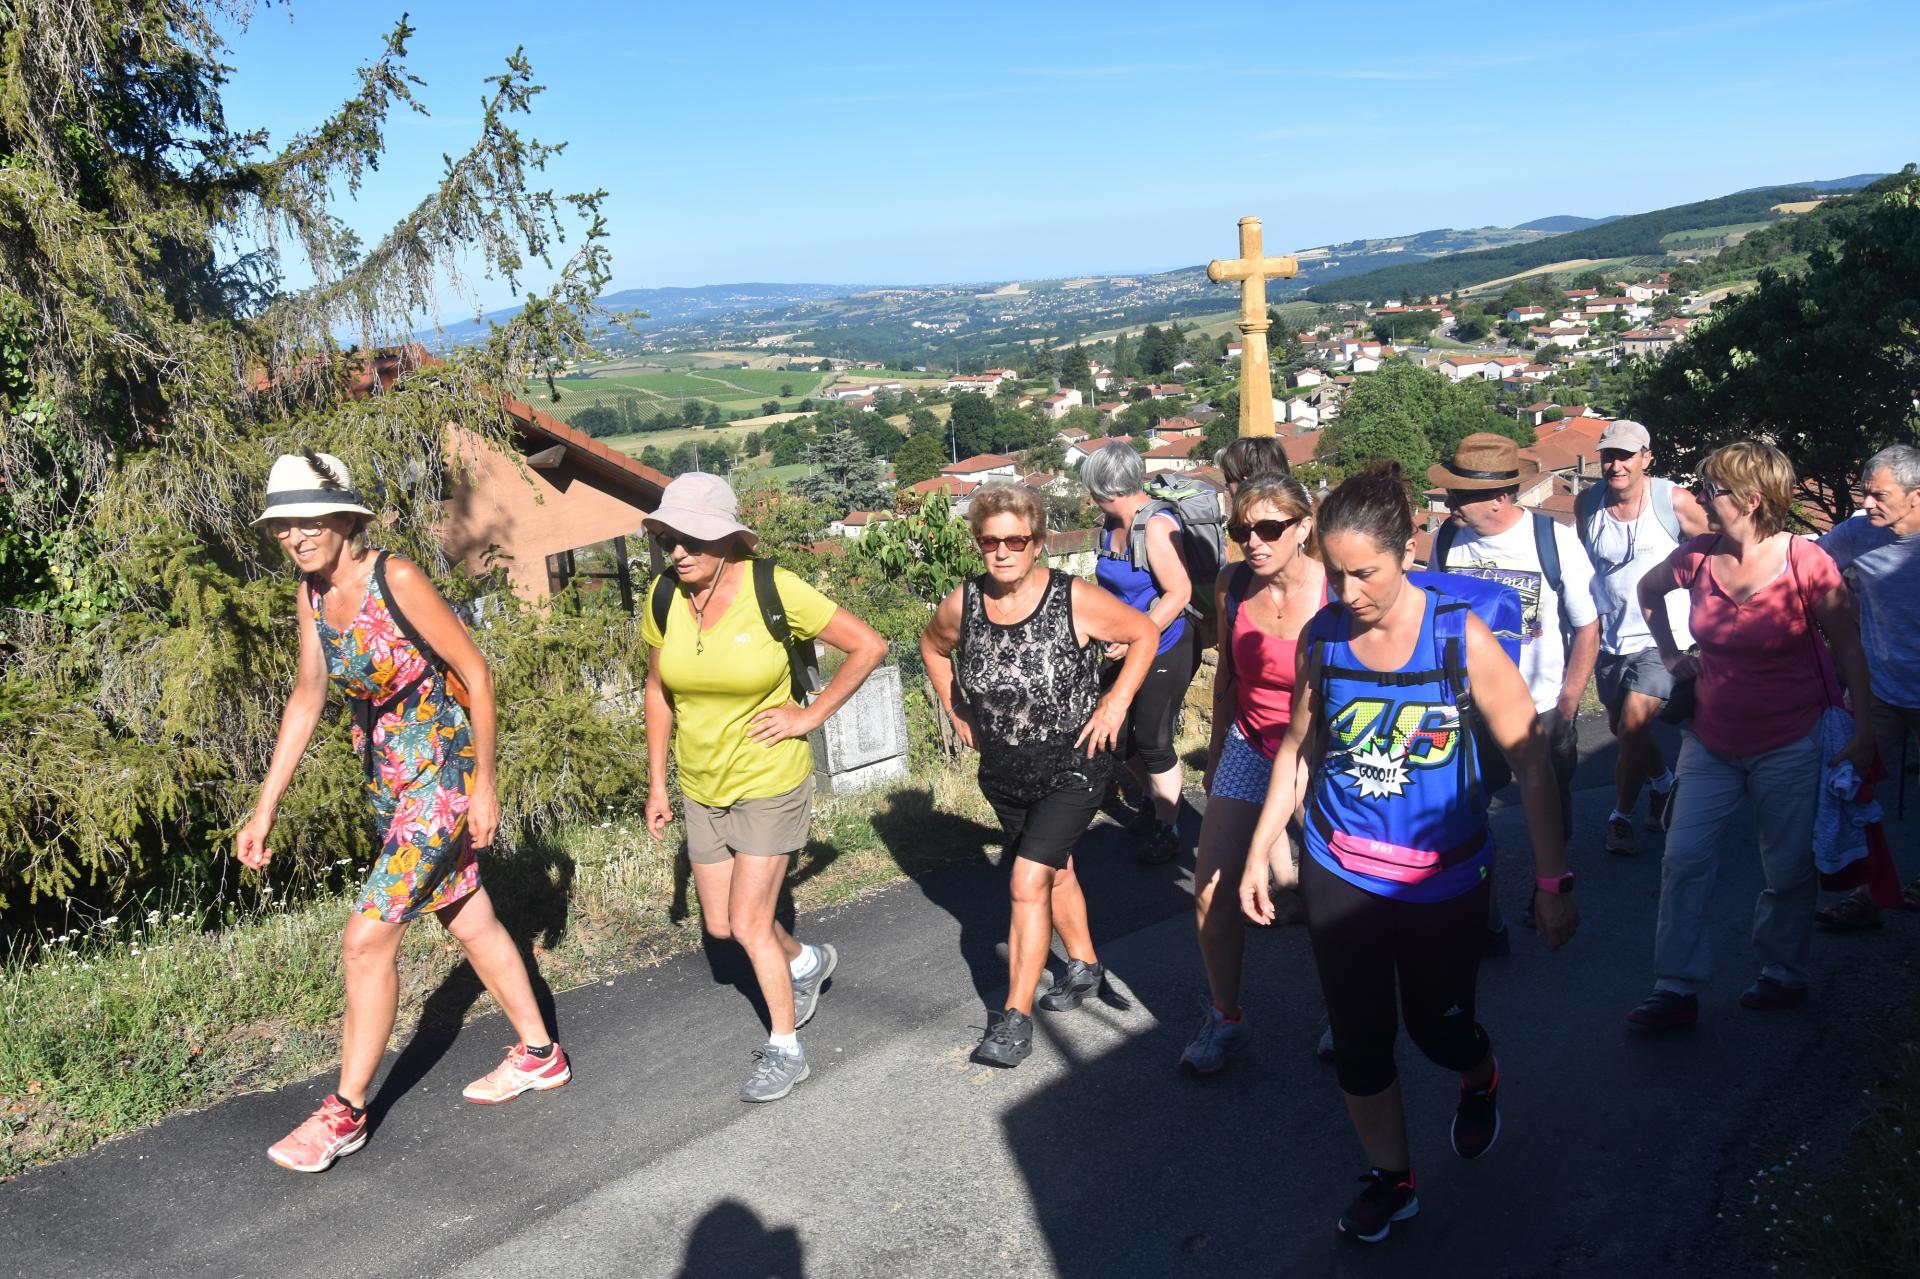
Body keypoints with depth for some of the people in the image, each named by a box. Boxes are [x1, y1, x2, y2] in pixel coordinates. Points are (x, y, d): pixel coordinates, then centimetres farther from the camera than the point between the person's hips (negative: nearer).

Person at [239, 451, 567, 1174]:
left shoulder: (396, 579, -19)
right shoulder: (313, 595, 3)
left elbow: (476, 676, -16)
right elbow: (307, 697, 10)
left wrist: (484, 783, -14)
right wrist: (265, 809, 9)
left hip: (442, 774, -8)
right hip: (387, 781, 8)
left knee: (367, 938, -8)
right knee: (470, 924, 17)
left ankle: (346, 1113, 8)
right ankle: (539, 1056, 33)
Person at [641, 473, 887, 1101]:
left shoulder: (773, 590, -21)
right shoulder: (665, 598, -8)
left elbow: (869, 646, -14)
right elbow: (658, 691, 6)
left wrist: (812, 715, -14)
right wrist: (657, 784, 8)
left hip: (769, 782, -5)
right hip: (702, 788, 5)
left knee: (749, 924, -4)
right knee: (719, 925, 14)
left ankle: (784, 1048, 19)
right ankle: (806, 961, 44)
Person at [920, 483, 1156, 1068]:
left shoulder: (1075, 600, -20)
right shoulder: (962, 605, -10)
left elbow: (1143, 633, -5)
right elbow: (933, 646, 14)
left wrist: (1116, 703, -11)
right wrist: (955, 708, 6)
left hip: (1073, 765, -5)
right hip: (1002, 771, 5)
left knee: (1028, 882, -14)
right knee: (1056, 870, 23)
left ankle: (1015, 1016, -3)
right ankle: (1084, 966, 46)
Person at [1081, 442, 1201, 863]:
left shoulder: (1156, 525, -20)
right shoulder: (1112, 526, 5)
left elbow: (1179, 592, -23)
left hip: (1165, 649, -8)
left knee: (1152, 744, 2)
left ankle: (1168, 827, 23)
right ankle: (1156, 797, 41)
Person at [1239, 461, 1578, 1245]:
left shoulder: (1461, 639, -17)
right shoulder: (1321, 637, -8)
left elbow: (1530, 760, -12)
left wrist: (1552, 881, -12)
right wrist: (1262, 850, 6)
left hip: (1442, 878, -2)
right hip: (1338, 872, 2)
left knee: (1439, 1028, 14)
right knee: (1359, 1040, 8)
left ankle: (1480, 1081, 51)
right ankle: (1390, 1180, 32)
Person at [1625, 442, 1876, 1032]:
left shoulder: (1806, 563, -16)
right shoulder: (1696, 557, -5)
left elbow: (1848, 647, -9)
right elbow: (1648, 590, 17)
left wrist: (1864, 730, -12)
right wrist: (1670, 654, 10)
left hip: (1789, 746, -4)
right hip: (1712, 742, 4)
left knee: (1788, 870, 10)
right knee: (1684, 860, 0)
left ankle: (1784, 974, 31)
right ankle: (1676, 988, 7)